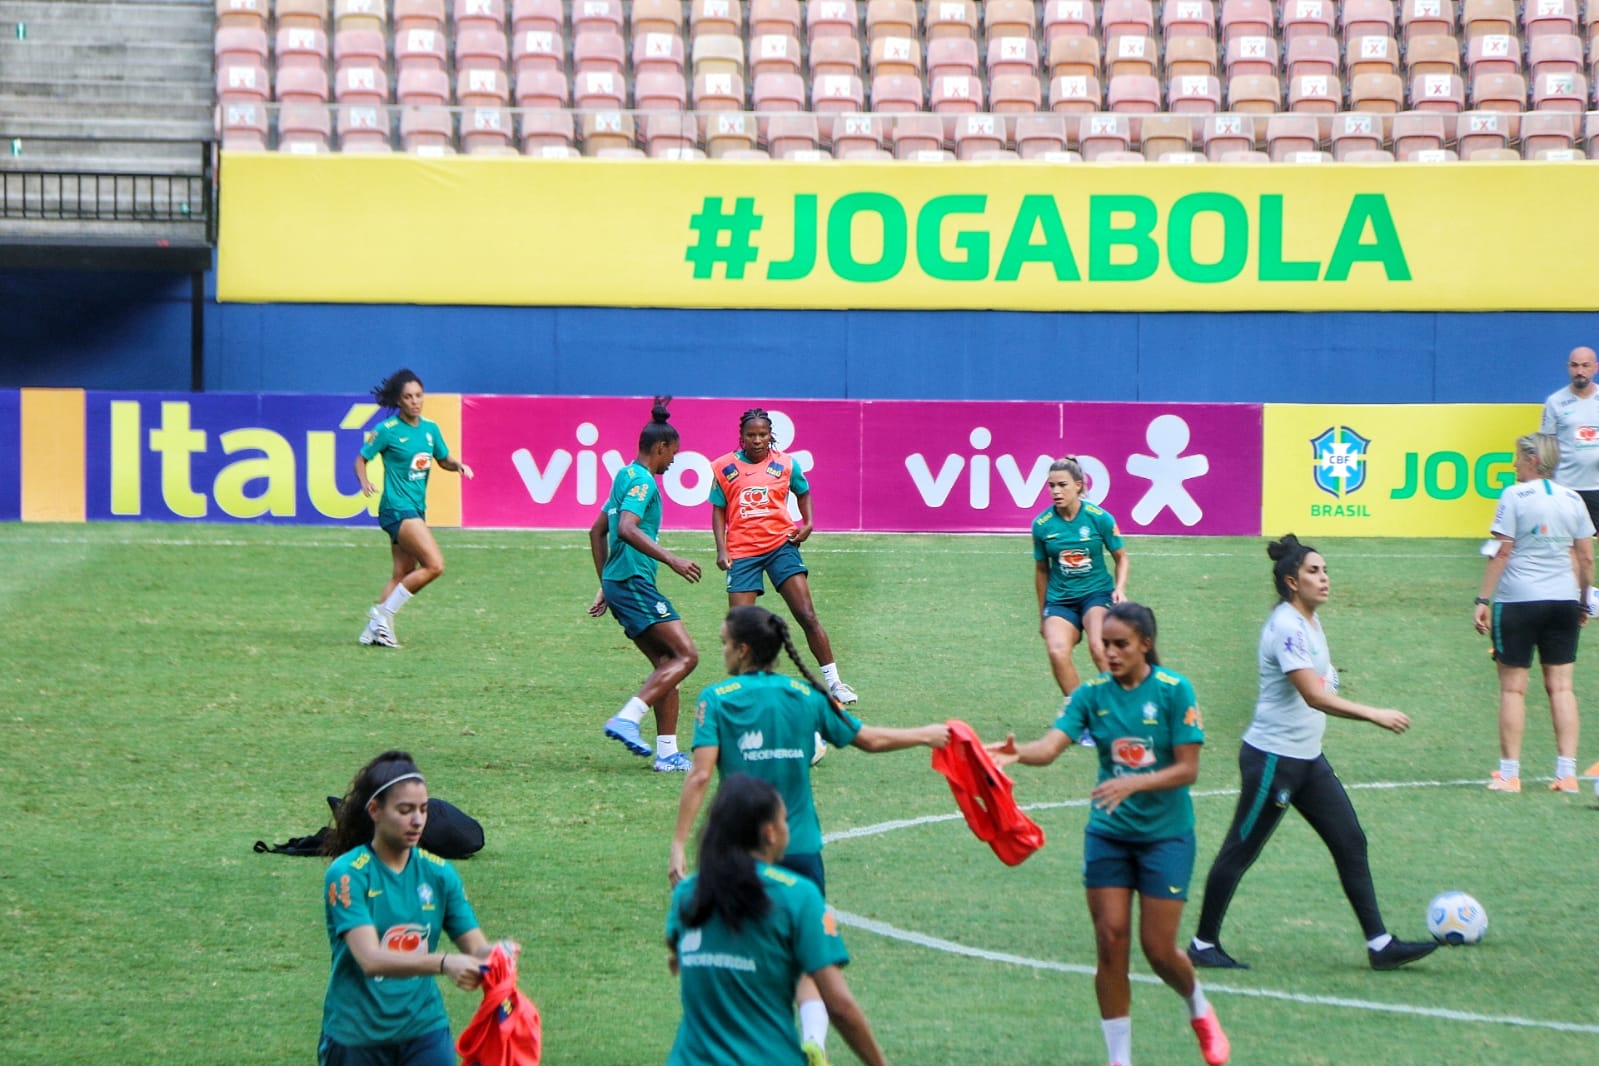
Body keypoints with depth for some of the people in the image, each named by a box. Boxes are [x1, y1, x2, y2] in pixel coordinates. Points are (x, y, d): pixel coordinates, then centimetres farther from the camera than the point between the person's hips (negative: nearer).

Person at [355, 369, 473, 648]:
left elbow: (444, 459, 20)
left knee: (402, 575, 9)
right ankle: (384, 612, -8)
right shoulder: (387, 431, -9)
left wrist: (457, 465, -2)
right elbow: (362, 459, -3)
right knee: (435, 565, -17)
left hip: (416, 509, 8)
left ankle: (374, 629, 15)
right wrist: (364, 482, -22)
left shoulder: (430, 429, 9)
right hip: (397, 508, -8)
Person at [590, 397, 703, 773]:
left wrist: (606, 585, 30)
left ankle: (667, 753, 5)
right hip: (634, 582, -10)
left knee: (666, 663, 9)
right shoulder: (642, 481, -11)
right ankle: (627, 719, -23)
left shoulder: (625, 476, 19)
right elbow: (627, 529, -26)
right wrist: (671, 559, -29)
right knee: (686, 655, -14)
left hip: (618, 583, 10)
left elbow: (598, 530, 26)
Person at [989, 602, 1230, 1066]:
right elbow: (1050, 746, -18)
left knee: (1159, 948, -2)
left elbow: (1187, 769, -12)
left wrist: (1134, 784, -27)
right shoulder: (1093, 694, -3)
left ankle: (1199, 1008, 32)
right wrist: (1017, 753, -40)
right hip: (1108, 834, 3)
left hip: (1165, 834, -3)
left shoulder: (1174, 691, -10)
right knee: (1111, 941, -2)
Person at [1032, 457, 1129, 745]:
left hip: (1096, 592, -2)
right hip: (1060, 600, 2)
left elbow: (1121, 558, 7)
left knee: (1099, 648, -31)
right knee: (1057, 652, -27)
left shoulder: (1099, 518, -6)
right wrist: (1042, 615, 18)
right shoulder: (1042, 524, 0)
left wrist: (1120, 589, -10)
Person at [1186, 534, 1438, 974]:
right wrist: (1374, 715, -30)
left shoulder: (1309, 621, 9)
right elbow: (1314, 696, -29)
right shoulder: (1286, 627, -21)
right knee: (1240, 851, 1)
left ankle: (1380, 944, 4)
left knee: (1350, 842, 4)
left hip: (1308, 757, 9)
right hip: (1272, 759, -9)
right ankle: (1203, 944, 12)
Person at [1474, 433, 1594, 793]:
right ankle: (1567, 773, 3)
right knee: (1561, 686, 6)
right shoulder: (1573, 500, 7)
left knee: (1513, 688, 2)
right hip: (1564, 601, 4)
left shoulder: (1515, 496, -7)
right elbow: (1586, 558, 9)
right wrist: (1583, 602, 20)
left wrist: (1484, 600, -6)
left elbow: (1502, 552, -10)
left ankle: (1509, 774, 3)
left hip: (1519, 601, -4)